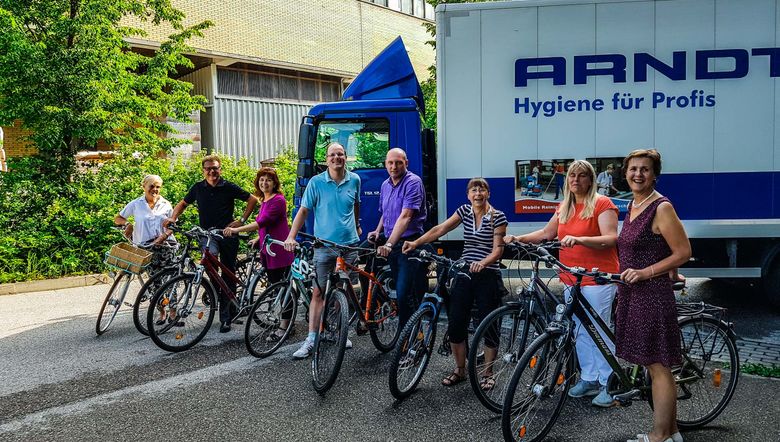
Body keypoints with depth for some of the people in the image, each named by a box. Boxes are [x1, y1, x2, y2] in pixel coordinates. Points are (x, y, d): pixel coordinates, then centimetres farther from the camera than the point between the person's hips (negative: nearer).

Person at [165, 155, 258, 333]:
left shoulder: (229, 187, -1)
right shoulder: (198, 188, 7)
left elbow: (253, 200, 5)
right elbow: (183, 203, 21)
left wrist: (241, 220, -2)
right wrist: (173, 218, 5)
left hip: (227, 233, -1)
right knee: (210, 253, -34)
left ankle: (226, 317, 13)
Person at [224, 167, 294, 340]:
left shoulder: (278, 200, -13)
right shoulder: (264, 201, 16)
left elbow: (263, 222, -24)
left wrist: (237, 229, -27)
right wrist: (257, 239, 15)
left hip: (280, 251, -9)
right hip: (268, 251, 9)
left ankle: (284, 327, 3)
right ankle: (286, 323, 24)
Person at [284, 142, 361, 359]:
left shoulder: (354, 180, 3)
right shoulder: (316, 182, -5)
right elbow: (303, 211, -5)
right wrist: (291, 236, -15)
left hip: (349, 244, 2)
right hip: (324, 246, -2)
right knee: (318, 292, -2)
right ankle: (311, 340, 2)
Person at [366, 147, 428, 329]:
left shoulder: (413, 182, -13)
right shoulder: (385, 185, 12)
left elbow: (405, 216, -24)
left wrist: (389, 244, -32)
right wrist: (378, 231, 7)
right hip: (391, 245, 8)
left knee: (405, 294, -14)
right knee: (399, 292, 14)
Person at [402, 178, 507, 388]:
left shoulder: (497, 217, -6)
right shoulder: (464, 211, 6)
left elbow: (498, 250, -11)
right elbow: (440, 229, -3)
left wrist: (482, 263, -31)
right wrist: (415, 243, -14)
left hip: (487, 276, -4)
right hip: (464, 274, 4)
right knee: (455, 324, 4)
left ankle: (488, 374, 19)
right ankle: (460, 370, 23)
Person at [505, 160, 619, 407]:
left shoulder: (602, 204, -7)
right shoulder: (564, 207, 14)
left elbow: (611, 238, -16)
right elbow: (546, 233, 20)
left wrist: (579, 239, -30)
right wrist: (518, 238, 11)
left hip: (597, 278, -6)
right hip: (571, 278, 7)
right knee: (580, 331, 10)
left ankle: (608, 384, 8)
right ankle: (589, 379, 22)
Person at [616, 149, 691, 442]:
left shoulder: (661, 207, -12)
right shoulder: (633, 206, 13)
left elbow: (683, 252, -13)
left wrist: (645, 272, -17)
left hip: (652, 294, -9)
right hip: (632, 294, 9)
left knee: (658, 367, -1)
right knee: (654, 366, 15)